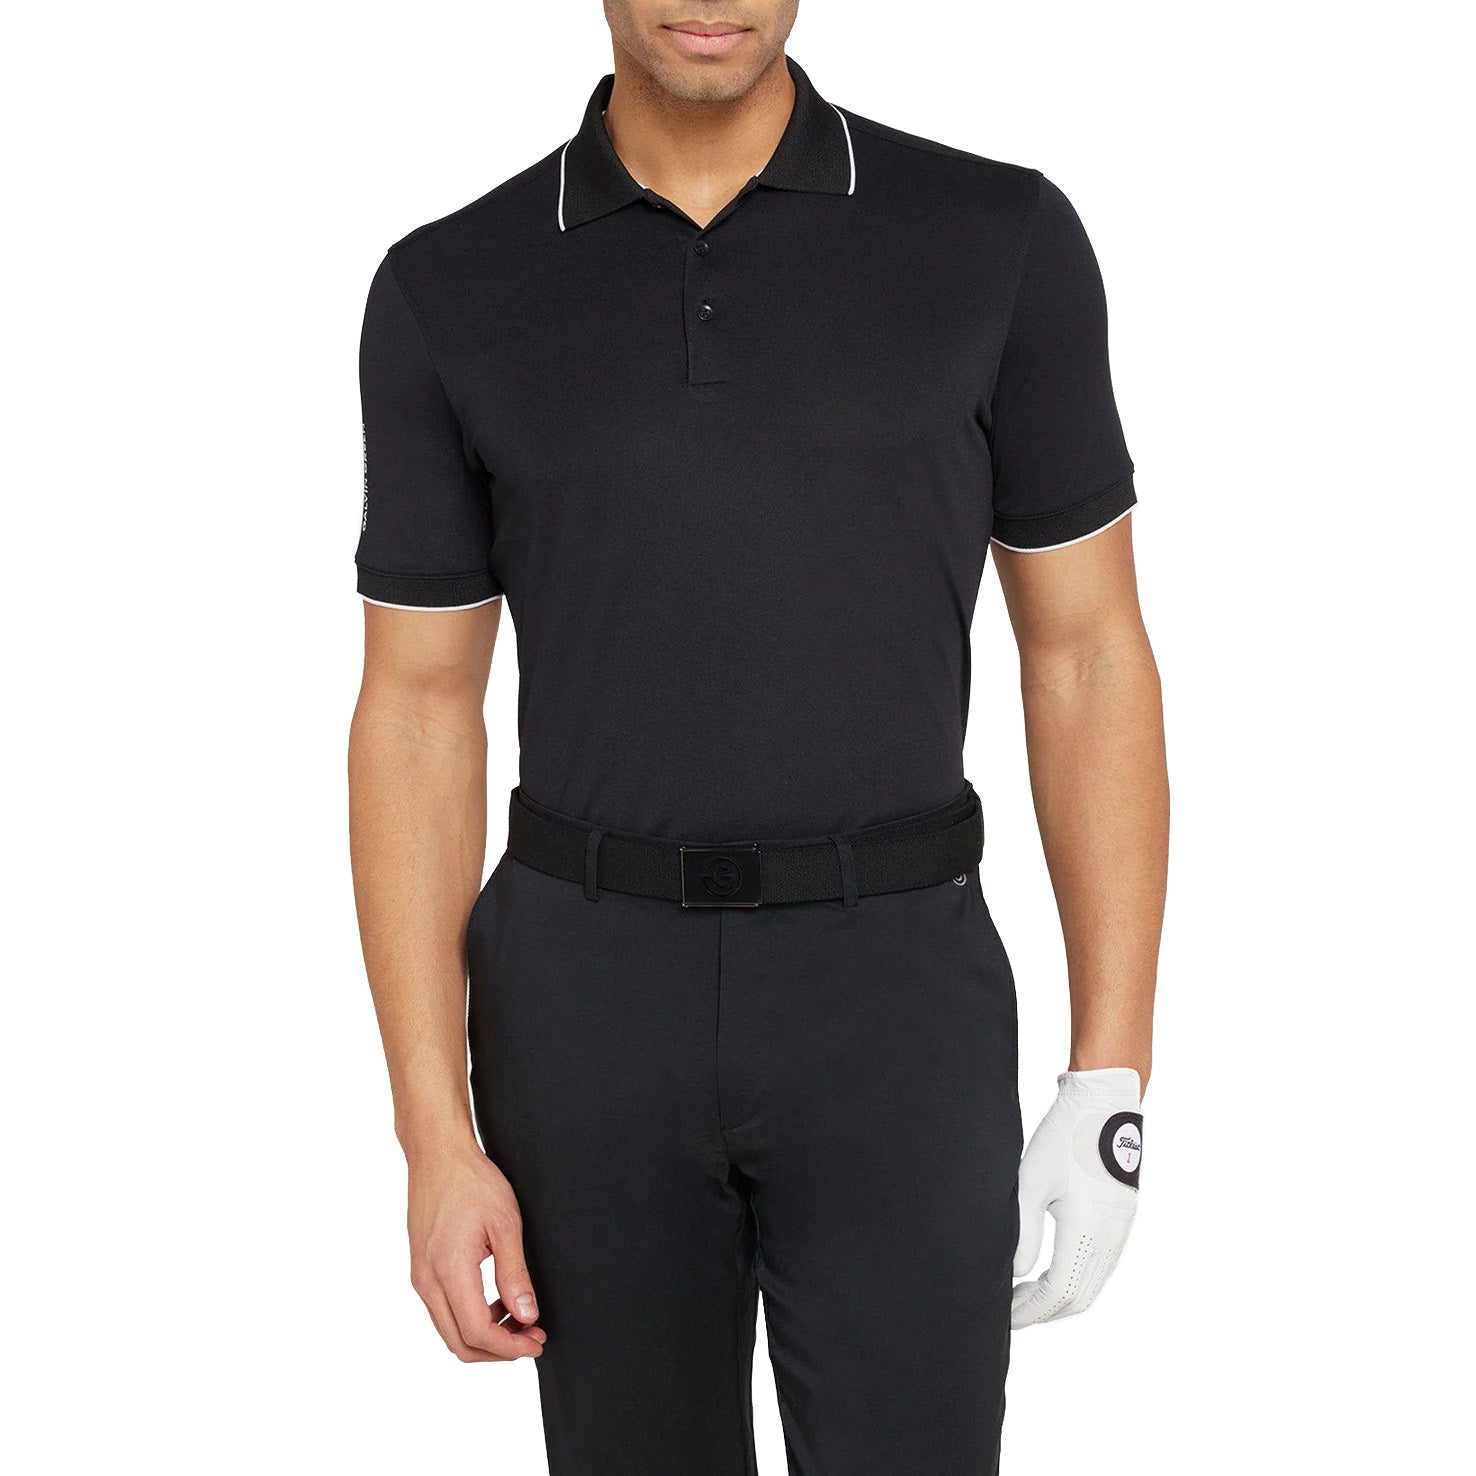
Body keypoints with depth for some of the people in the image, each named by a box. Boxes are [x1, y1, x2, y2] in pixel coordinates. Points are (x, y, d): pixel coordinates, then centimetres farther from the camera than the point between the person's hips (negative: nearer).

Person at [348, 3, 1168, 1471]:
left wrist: (1111, 1097, -4)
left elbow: (1088, 661, 0)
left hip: (890, 1000, -1)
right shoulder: (450, 292, -1)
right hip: (589, 1002, 1)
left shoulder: (1000, 240, -4)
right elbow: (417, 718, 1)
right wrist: (437, 1144, -4)